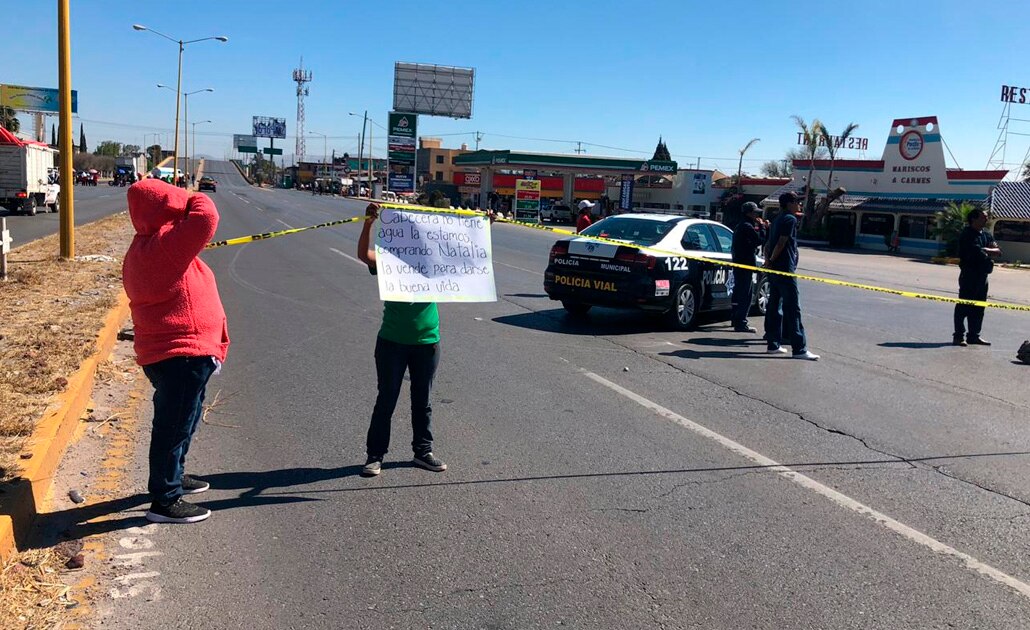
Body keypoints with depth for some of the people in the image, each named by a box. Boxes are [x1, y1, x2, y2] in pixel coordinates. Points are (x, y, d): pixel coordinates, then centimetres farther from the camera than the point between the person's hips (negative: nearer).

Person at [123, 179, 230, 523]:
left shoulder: (142, 249, 14)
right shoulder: (165, 245, -20)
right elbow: (204, 215, -30)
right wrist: (194, 199, -6)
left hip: (164, 352, 11)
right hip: (182, 354, -11)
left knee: (178, 420, 25)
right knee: (175, 425, -1)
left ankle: (172, 477, 41)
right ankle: (165, 501, 9)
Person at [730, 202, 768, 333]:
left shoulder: (740, 226, 17)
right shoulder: (747, 226, -15)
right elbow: (760, 240, -18)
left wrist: (761, 227, 10)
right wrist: (762, 227, -5)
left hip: (738, 263, 10)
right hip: (745, 264, -10)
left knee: (739, 292, 20)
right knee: (745, 295, -8)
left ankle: (735, 318, 30)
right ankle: (741, 323, -8)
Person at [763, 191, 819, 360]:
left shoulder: (777, 220, 19)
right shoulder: (790, 219, -10)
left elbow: (769, 243, 16)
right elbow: (781, 243, -17)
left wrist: (769, 261, 8)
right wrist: (771, 261, -9)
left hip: (774, 270, 10)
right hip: (785, 270, -10)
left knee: (774, 307, 11)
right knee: (793, 309, -9)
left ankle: (773, 344, 15)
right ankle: (799, 349, -10)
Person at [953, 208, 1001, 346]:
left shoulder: (986, 235, 17)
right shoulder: (967, 234, -9)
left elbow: (998, 251, 9)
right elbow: (977, 252, -19)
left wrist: (986, 250, -8)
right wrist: (991, 251, -1)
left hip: (982, 275, 8)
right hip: (969, 275, -8)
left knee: (978, 308, 10)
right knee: (963, 305, -5)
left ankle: (974, 335, 17)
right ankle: (959, 336, -2)